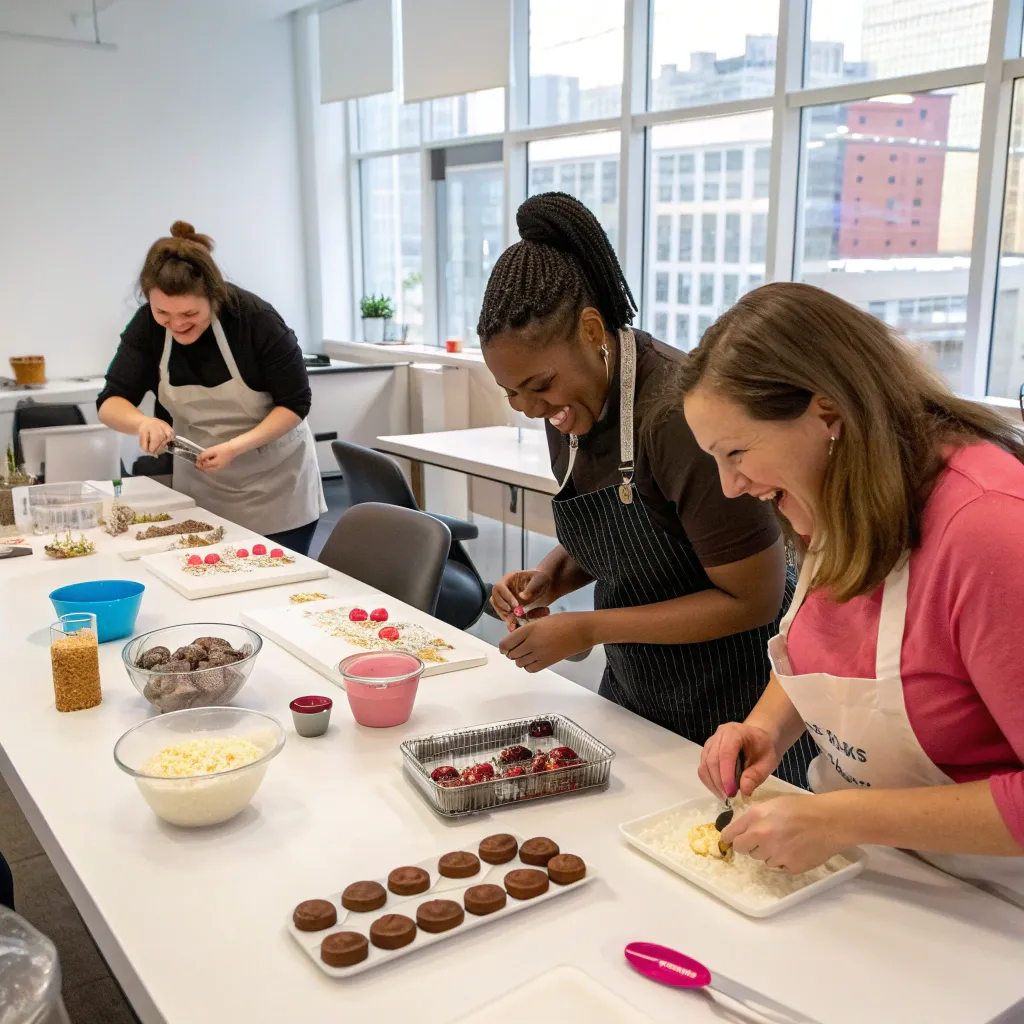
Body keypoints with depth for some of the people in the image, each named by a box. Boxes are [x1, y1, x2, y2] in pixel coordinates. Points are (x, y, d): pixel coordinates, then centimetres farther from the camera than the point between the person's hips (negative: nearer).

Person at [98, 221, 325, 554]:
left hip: (275, 488, -3)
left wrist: (236, 447, -31)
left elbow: (296, 402, -18)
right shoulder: (147, 325, -12)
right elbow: (110, 403, -9)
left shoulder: (257, 319, -23)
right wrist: (142, 422, -32)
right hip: (201, 488, 3)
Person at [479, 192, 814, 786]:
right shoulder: (570, 408, -3)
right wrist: (553, 577, -8)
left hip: (734, 707, -7)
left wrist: (588, 630, -22)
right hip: (634, 691, 8)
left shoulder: (680, 415, -28)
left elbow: (752, 600, -23)